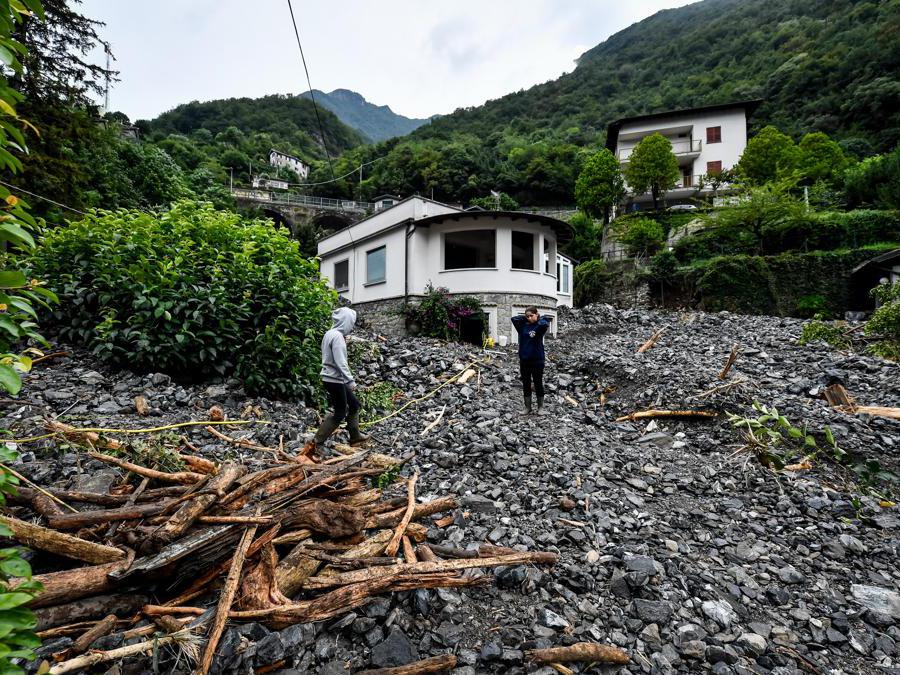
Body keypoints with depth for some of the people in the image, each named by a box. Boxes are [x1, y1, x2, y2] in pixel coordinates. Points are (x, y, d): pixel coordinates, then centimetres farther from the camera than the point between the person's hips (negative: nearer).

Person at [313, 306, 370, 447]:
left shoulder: (330, 334, 10)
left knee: (354, 403, 18)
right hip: (334, 380, -10)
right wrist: (351, 380, -22)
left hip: (334, 379, 10)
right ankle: (317, 441, 10)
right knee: (339, 413, 2)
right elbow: (340, 362, -25)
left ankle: (355, 436, 26)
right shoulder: (337, 336, -20)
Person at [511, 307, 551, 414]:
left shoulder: (539, 326, -7)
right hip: (524, 360, 4)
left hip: (537, 360, -4)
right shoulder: (523, 326, 4)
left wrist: (541, 318, -11)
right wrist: (524, 317, -3)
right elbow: (514, 319, -9)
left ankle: (540, 407, 23)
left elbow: (545, 324, -30)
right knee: (526, 385, 11)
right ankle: (527, 407, 23)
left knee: (538, 384, 8)